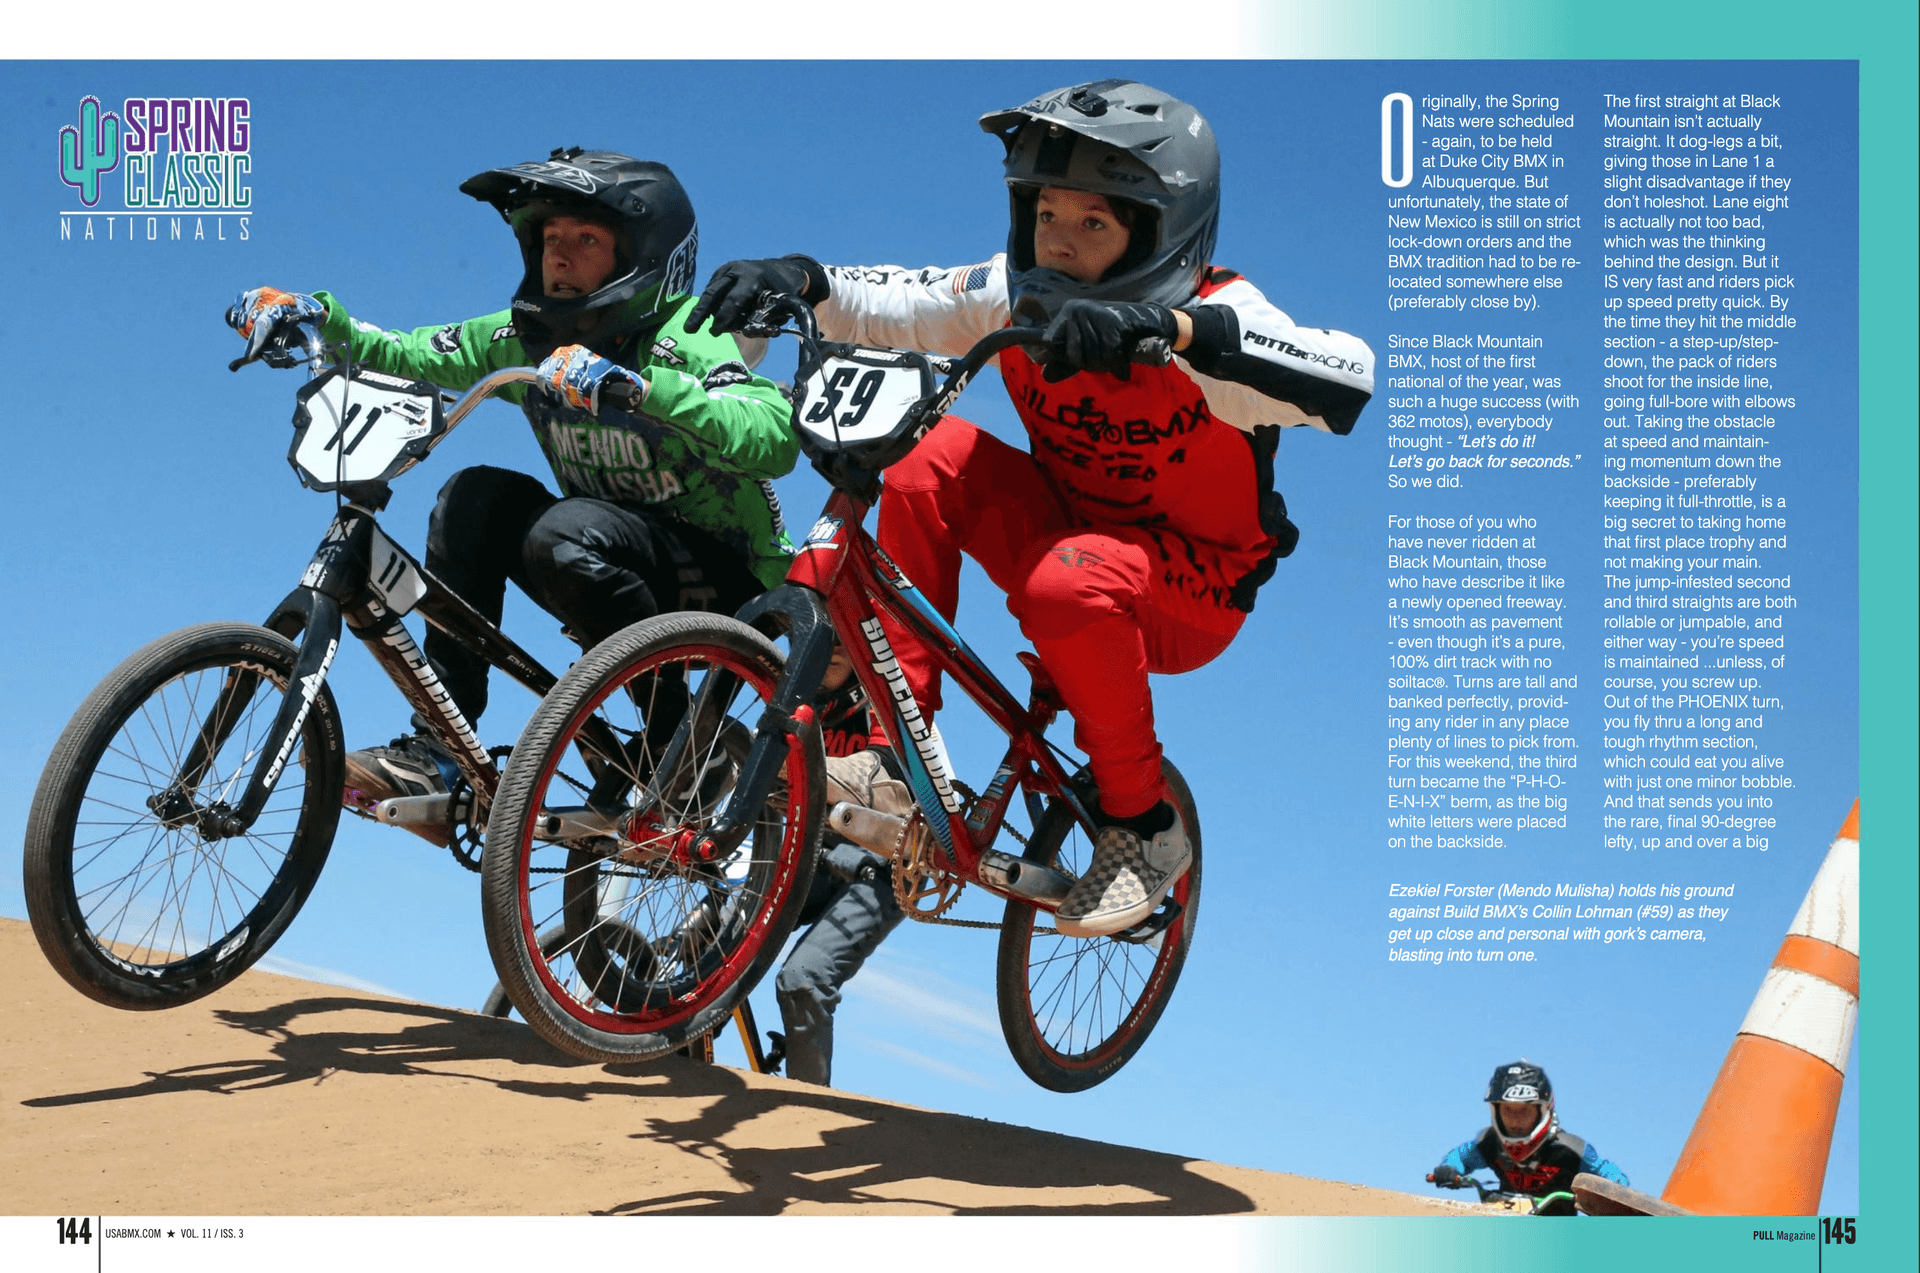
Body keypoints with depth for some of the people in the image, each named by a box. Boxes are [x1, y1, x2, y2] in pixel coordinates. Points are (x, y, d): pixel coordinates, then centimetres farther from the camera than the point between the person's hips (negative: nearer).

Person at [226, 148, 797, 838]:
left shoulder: (686, 335, -17)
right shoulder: (526, 336, 2)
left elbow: (775, 438, -35)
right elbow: (405, 357, 9)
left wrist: (635, 382, -45)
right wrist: (314, 315, -10)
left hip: (729, 584, -7)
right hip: (628, 579, 7)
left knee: (567, 533, -32)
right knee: (477, 496, -14)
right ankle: (437, 755, -15)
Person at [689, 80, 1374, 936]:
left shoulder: (1217, 316, -24)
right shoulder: (1021, 293, -6)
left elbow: (1346, 376, -43)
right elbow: (900, 303, -2)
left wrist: (1167, 328, -56)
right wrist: (804, 280, -25)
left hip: (1188, 590, -6)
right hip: (1067, 523, 6)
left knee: (1070, 582, -37)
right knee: (931, 456, -16)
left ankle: (1147, 829, -13)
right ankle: (897, 754, -13)